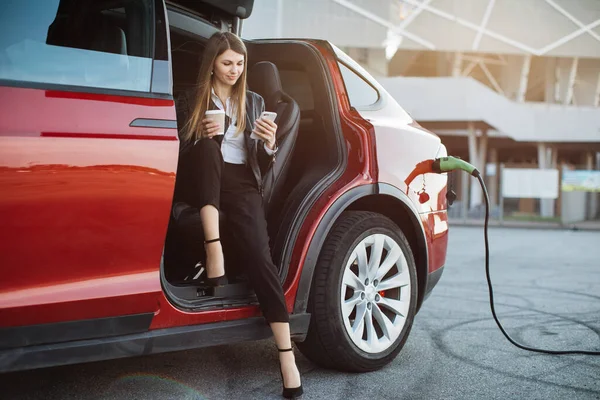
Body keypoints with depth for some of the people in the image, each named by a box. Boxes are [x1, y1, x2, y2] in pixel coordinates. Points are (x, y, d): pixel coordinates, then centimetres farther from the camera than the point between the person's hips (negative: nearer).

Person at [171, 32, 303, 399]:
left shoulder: (254, 102, 17)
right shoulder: (193, 100, 9)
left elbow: (263, 166, 12)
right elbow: (177, 152, 3)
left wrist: (270, 144, -10)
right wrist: (202, 136, -15)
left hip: (242, 183, 1)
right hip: (202, 184, 0)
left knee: (260, 255, -23)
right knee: (207, 147, -33)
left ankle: (288, 358, -29)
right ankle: (214, 250, -39)